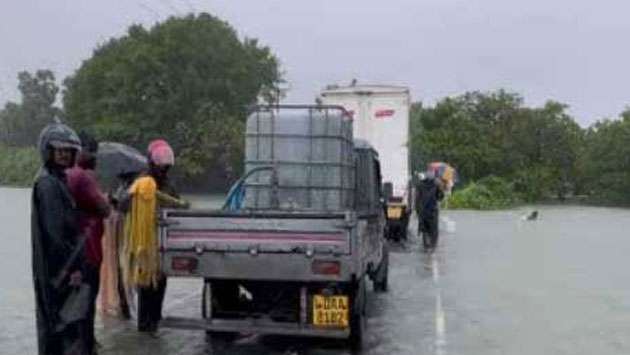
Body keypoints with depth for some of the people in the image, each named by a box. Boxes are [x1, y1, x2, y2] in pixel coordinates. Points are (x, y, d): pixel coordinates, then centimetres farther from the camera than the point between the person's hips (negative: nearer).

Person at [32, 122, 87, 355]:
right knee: (64, 319, -4)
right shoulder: (47, 183, -16)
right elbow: (54, 230, -21)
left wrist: (74, 263, 17)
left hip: (62, 262, 10)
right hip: (58, 265, -10)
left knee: (54, 318, 16)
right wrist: (71, 267, -21)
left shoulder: (58, 180, 13)